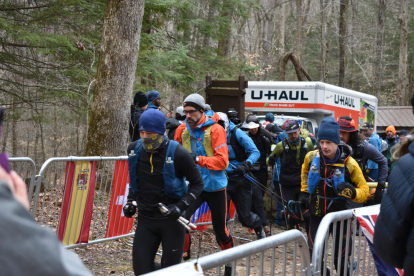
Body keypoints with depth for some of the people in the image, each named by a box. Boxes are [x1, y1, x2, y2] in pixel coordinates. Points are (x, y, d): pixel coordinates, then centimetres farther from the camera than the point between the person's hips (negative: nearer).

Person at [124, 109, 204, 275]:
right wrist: (131, 201, 7)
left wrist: (180, 206, -17)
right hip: (145, 219, 4)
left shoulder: (178, 154, -17)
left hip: (171, 218, -4)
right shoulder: (134, 149, -2)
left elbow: (197, 183, -6)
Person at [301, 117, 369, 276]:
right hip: (317, 215, 3)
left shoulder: (349, 164, -17)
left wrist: (351, 192, -32)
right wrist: (304, 192, 14)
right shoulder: (312, 157, -8)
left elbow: (364, 192, -11)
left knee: (341, 261, 7)